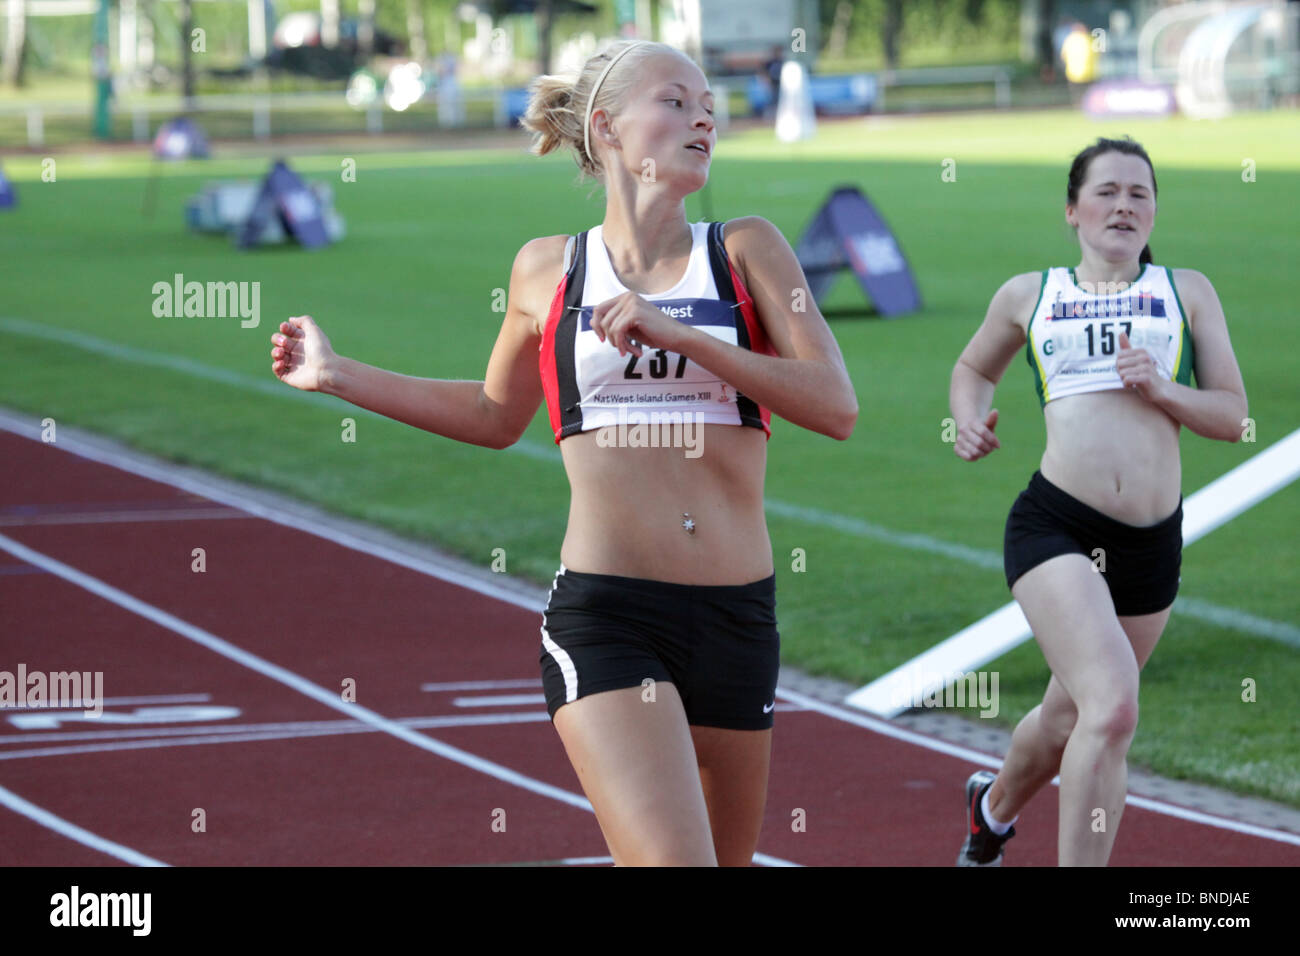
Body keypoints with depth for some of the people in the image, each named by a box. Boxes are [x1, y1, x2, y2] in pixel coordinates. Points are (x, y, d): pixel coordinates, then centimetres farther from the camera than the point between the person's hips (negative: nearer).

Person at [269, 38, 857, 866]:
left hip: (737, 615, 2)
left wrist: (681, 336, -15)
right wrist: (338, 376, 21)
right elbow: (497, 416, 24)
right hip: (603, 615, -2)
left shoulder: (747, 251, 5)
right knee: (672, 859, -22)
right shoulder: (547, 270, 7)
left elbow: (837, 408, -7)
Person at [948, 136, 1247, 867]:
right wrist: (970, 421, 8)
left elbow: (1233, 417, 9)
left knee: (1072, 717, 18)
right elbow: (975, 368, 29)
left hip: (1152, 543, 3)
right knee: (1112, 710, -24)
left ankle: (996, 806, 50)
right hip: (1054, 525, -3)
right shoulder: (1028, 296, 11)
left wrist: (1163, 391, -9)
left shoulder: (1187, 292, 12)